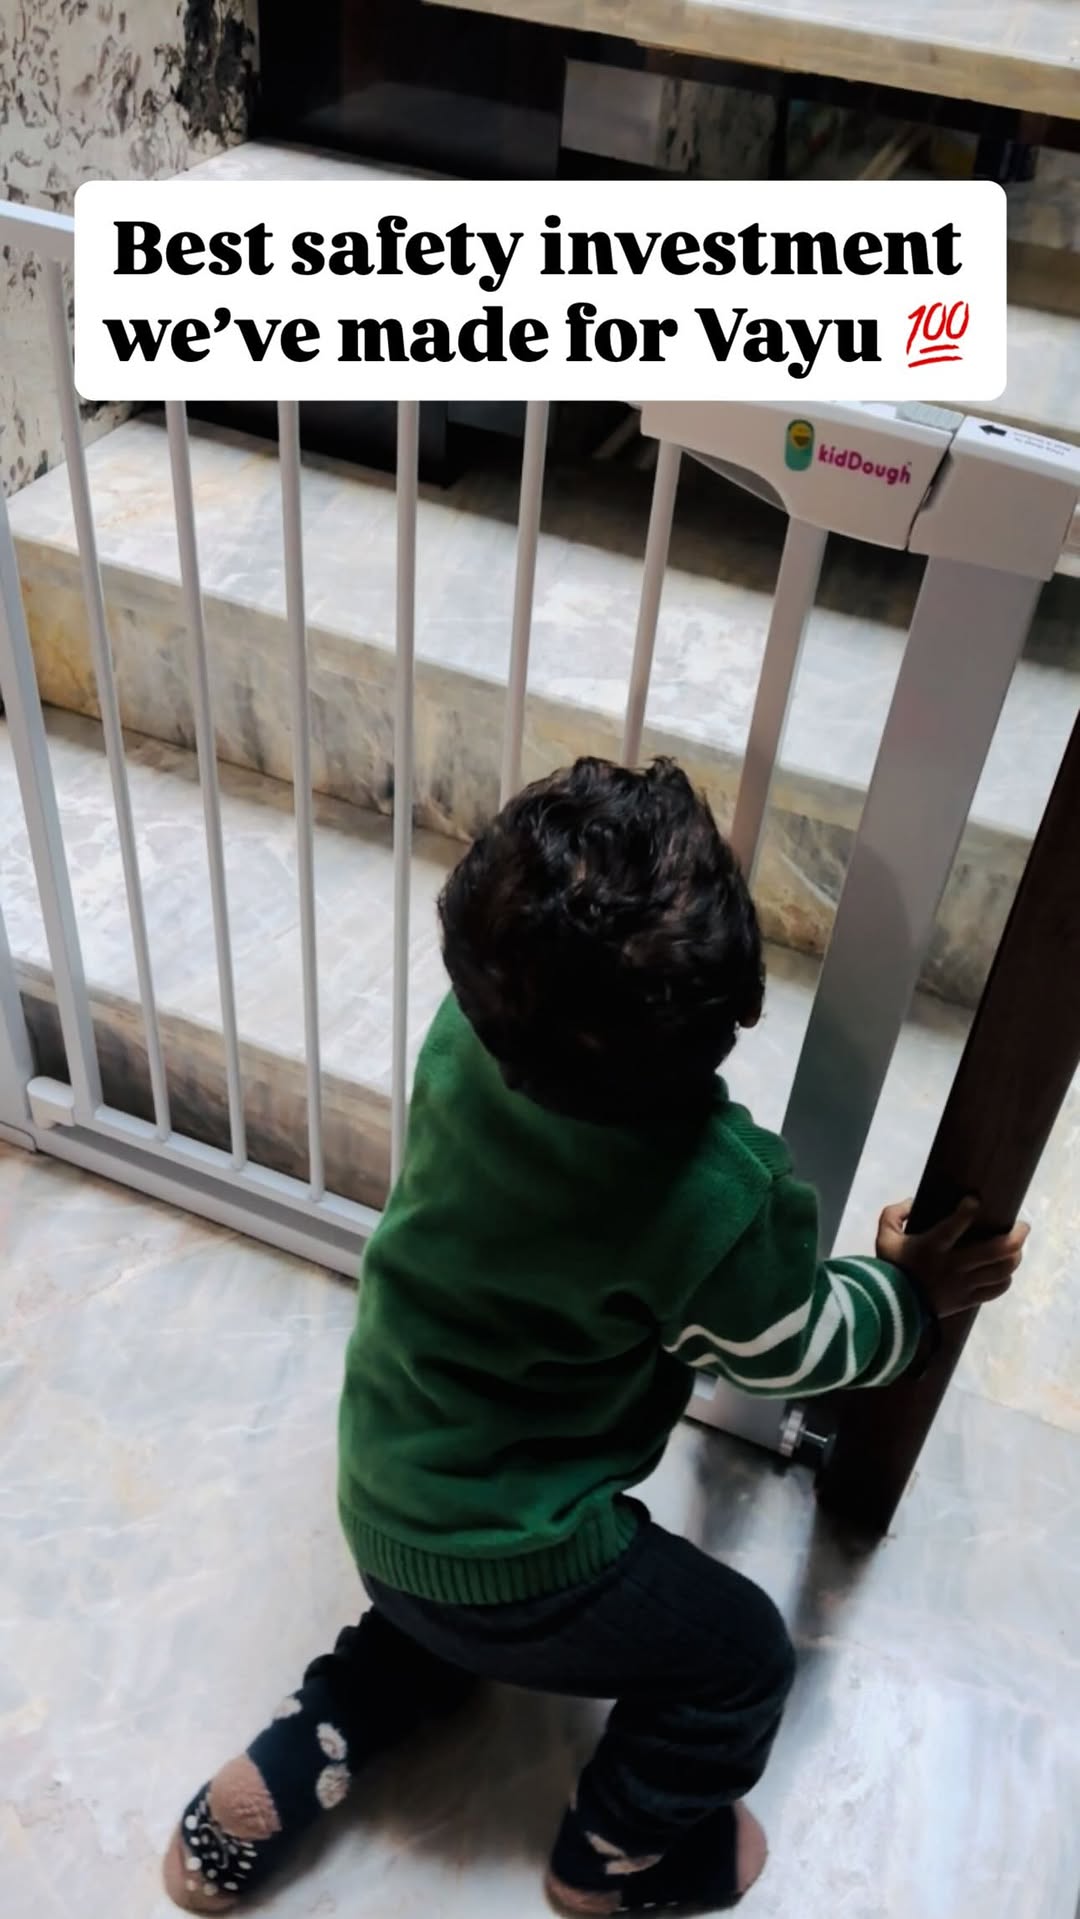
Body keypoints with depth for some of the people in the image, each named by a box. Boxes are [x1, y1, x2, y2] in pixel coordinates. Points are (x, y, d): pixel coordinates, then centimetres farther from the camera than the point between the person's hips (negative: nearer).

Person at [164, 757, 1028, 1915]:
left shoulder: (464, 1035, -21)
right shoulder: (721, 1201, -33)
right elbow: (792, 1349, -10)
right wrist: (910, 1295, 5)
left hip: (383, 1496, 6)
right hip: (514, 1564, -5)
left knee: (446, 1628, 37)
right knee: (742, 1660, 19)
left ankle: (275, 1785, 30)